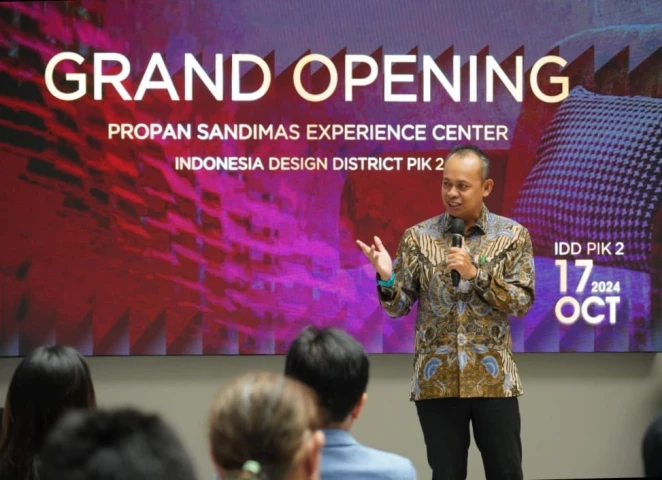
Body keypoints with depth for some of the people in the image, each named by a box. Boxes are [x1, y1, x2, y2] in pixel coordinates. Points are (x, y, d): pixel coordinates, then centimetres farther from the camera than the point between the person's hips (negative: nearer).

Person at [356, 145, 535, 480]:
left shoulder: (513, 235, 0)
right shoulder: (418, 237, 1)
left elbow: (523, 302, -6)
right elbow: (398, 307, 2)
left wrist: (476, 273, -17)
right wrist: (386, 278, -19)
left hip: (493, 378, 0)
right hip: (436, 380, 1)